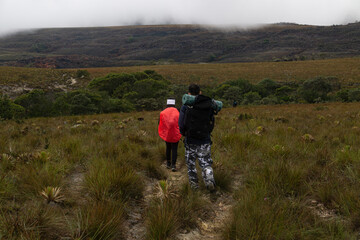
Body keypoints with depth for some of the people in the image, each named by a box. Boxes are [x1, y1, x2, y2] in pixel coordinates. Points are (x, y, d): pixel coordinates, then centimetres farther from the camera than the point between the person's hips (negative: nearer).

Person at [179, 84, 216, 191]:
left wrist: (184, 133, 9)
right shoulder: (209, 105, 2)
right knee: (206, 163, 9)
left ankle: (194, 184, 24)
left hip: (191, 141, -2)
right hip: (205, 140, 2)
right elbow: (212, 122, 9)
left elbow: (181, 125, -11)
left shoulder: (186, 107, -9)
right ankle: (210, 181, -13)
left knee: (191, 164, 17)